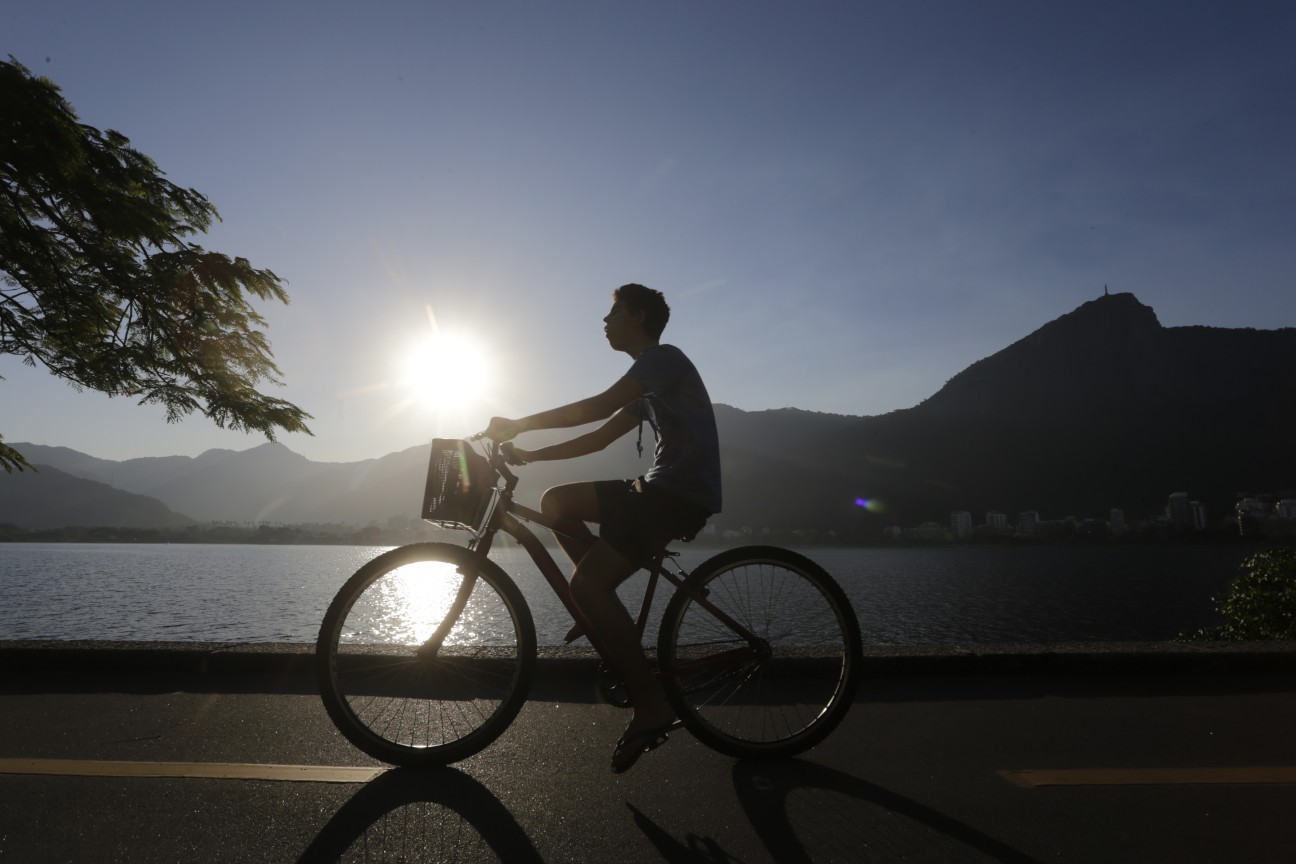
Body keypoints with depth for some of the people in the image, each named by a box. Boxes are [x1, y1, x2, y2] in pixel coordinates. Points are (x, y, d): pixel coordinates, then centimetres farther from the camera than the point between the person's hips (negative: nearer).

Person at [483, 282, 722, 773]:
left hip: (682, 493, -10)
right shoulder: (648, 383, 24)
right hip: (659, 489, 10)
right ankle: (608, 617, 8)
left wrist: (518, 425, -13)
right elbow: (601, 437, 20)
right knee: (557, 502, 8)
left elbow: (598, 407, -19)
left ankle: (651, 706, -10)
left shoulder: (663, 358, -6)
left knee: (586, 584, -19)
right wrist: (528, 454, 14)